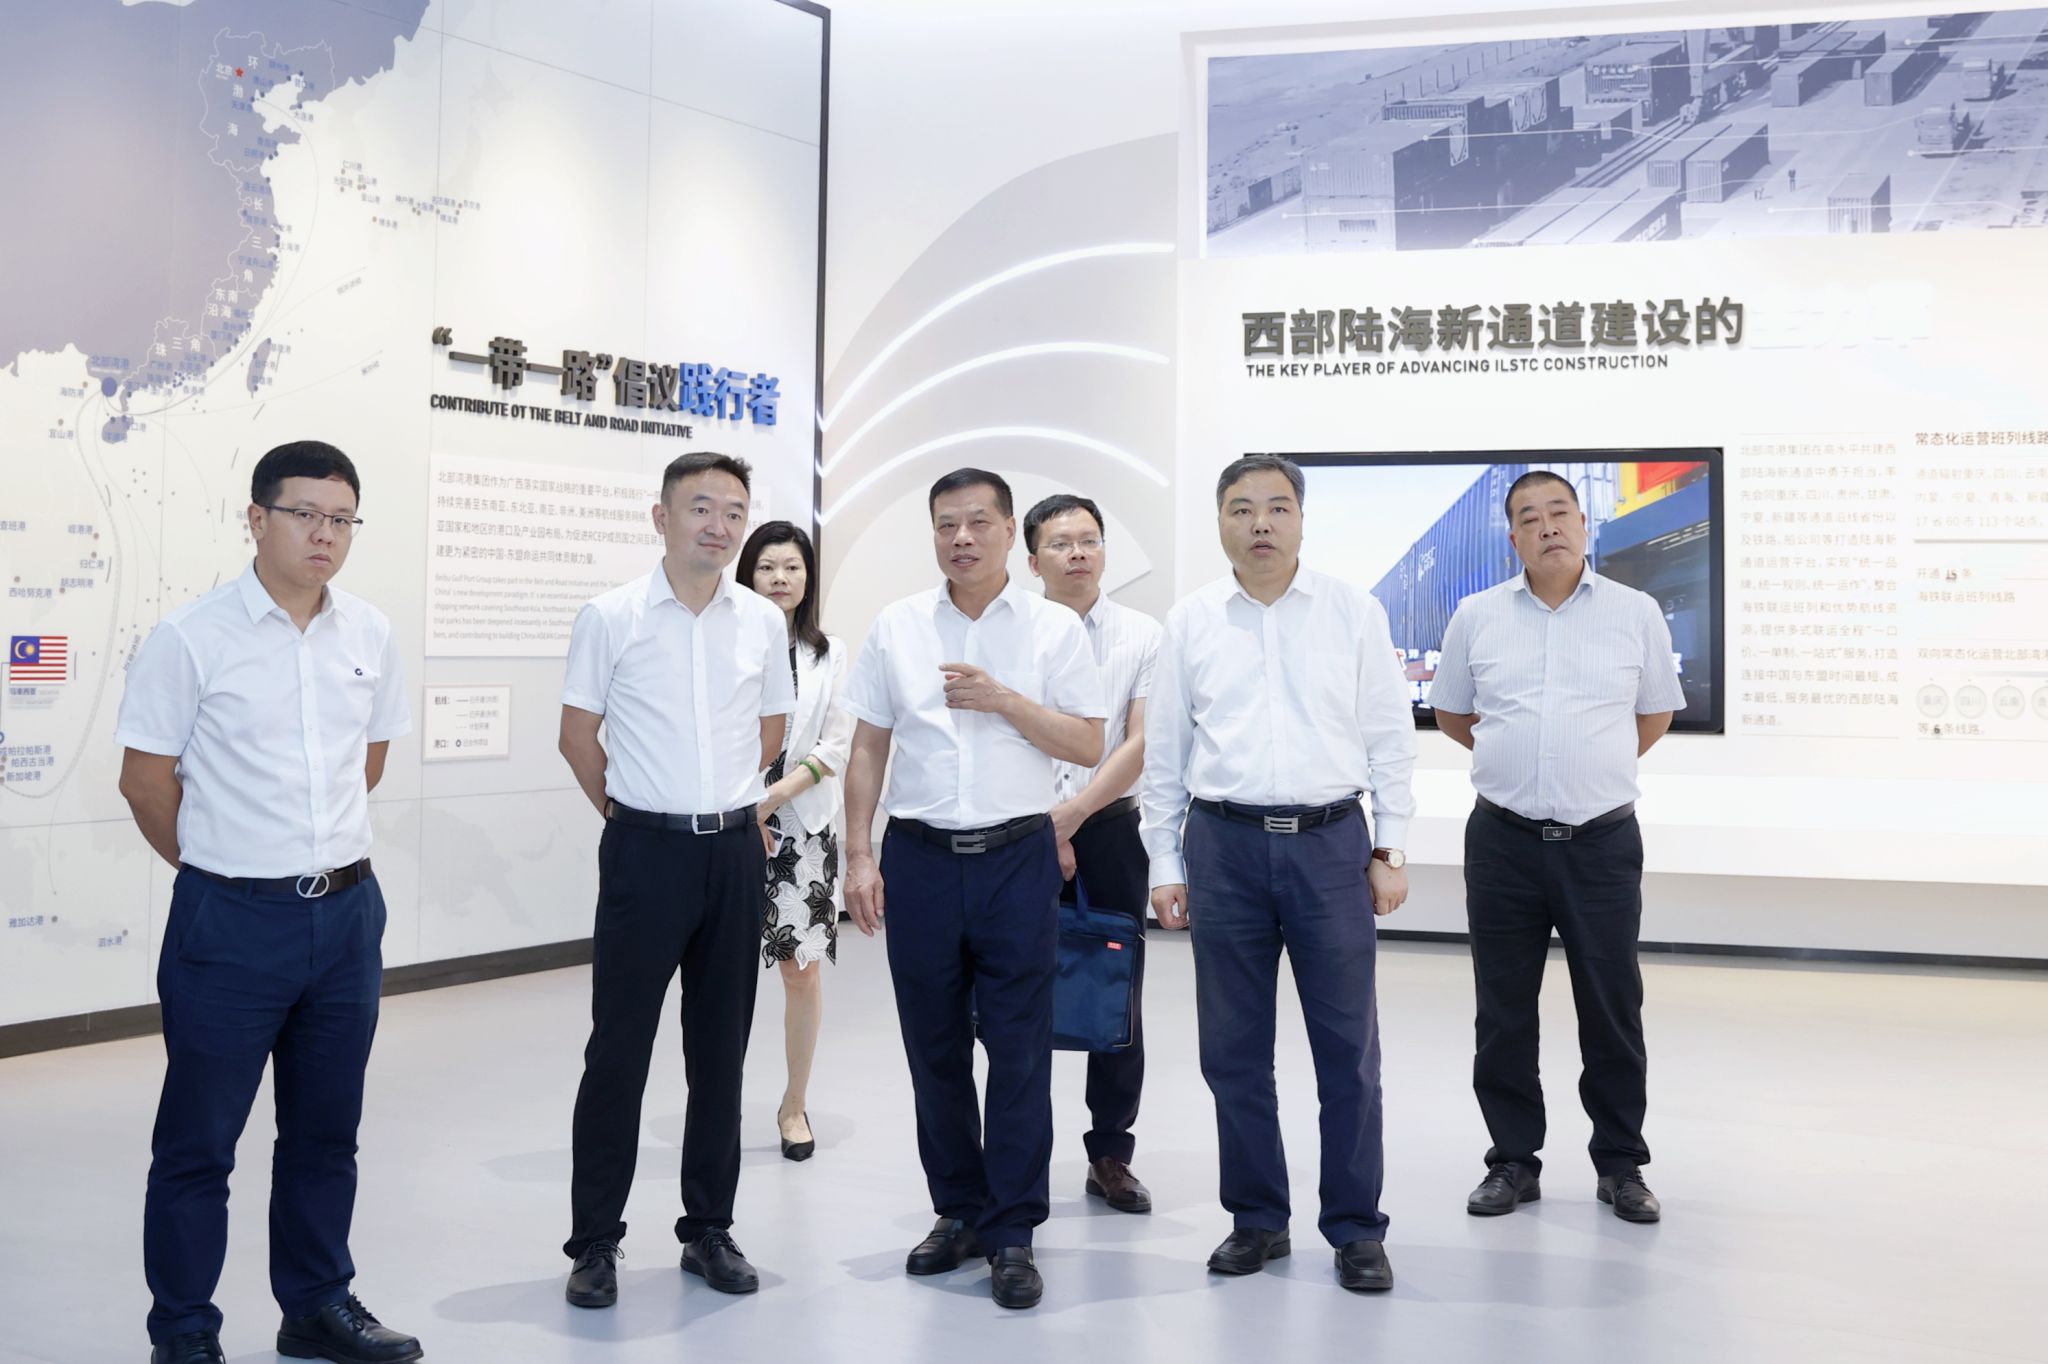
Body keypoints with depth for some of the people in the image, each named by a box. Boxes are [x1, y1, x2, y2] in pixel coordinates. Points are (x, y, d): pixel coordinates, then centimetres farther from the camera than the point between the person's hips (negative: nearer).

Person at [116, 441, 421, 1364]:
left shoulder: (370, 635, 3)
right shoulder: (192, 638, -11)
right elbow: (144, 778, -5)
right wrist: (220, 863, 5)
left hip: (346, 911, 5)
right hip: (232, 918, -5)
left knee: (325, 1130, 16)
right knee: (199, 1142, 6)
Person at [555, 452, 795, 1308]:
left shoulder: (763, 622, 5)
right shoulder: (610, 618, -4)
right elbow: (578, 736, 3)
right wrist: (637, 814, 9)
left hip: (736, 850, 3)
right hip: (645, 851, -3)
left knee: (721, 1047, 11)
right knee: (618, 1048, 1)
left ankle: (709, 1230, 24)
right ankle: (594, 1242, 13)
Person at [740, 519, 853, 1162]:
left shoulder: (830, 654, 8)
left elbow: (835, 747, 3)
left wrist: (775, 795, -10)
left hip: (803, 826, 2)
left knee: (802, 966, 5)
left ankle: (794, 1105, 18)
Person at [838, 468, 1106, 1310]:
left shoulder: (1055, 629, 2)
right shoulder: (896, 627, 7)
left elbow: (1088, 745, -1)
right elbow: (867, 748, 7)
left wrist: (1004, 700, -13)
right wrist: (859, 856, 0)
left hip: (1017, 859, -2)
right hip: (919, 858, 2)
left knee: (1018, 1051, 0)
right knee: (934, 1047, 9)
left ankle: (1011, 1235, 10)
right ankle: (957, 1212, 25)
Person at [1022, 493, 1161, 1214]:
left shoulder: (1141, 635, 3)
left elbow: (1141, 744, -4)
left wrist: (1071, 815, -12)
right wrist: (1042, 834, -7)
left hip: (1110, 828, 1)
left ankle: (1110, 1154, 17)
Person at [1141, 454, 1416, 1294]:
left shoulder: (1354, 613, 3)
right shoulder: (1190, 623, 6)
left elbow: (1389, 737, 4)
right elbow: (1164, 753, 8)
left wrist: (1391, 850, 0)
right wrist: (1164, 865, 5)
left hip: (1330, 843, -1)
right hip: (1224, 845, 1)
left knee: (1348, 1046, 4)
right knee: (1234, 1049, 8)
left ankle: (1356, 1229, 16)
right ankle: (1257, 1219, 23)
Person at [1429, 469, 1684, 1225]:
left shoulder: (1636, 613, 2)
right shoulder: (1477, 617, 3)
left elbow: (1655, 715, 14)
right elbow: (1452, 715, 15)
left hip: (1602, 841, -1)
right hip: (1503, 841, 1)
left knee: (1612, 1010, 5)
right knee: (1503, 1010, 7)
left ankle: (1621, 1164, 20)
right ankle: (1513, 1161, 20)